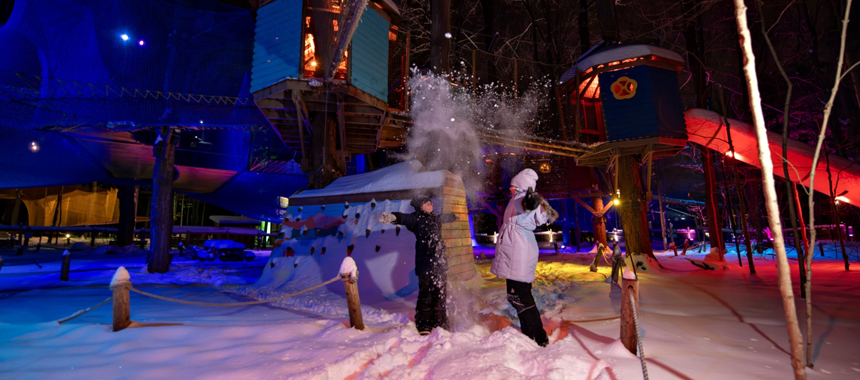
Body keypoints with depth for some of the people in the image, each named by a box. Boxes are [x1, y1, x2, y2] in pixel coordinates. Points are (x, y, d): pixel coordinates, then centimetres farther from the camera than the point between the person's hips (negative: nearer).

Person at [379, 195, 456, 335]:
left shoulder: (435, 218, 18)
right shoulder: (417, 218, -5)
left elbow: (445, 218, 40)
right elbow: (405, 218, -26)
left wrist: (453, 217, 59)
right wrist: (393, 217, -47)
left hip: (439, 264, 8)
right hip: (425, 264, -8)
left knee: (439, 295, 13)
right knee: (425, 296, -5)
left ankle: (439, 324, 26)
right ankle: (423, 327, 7)